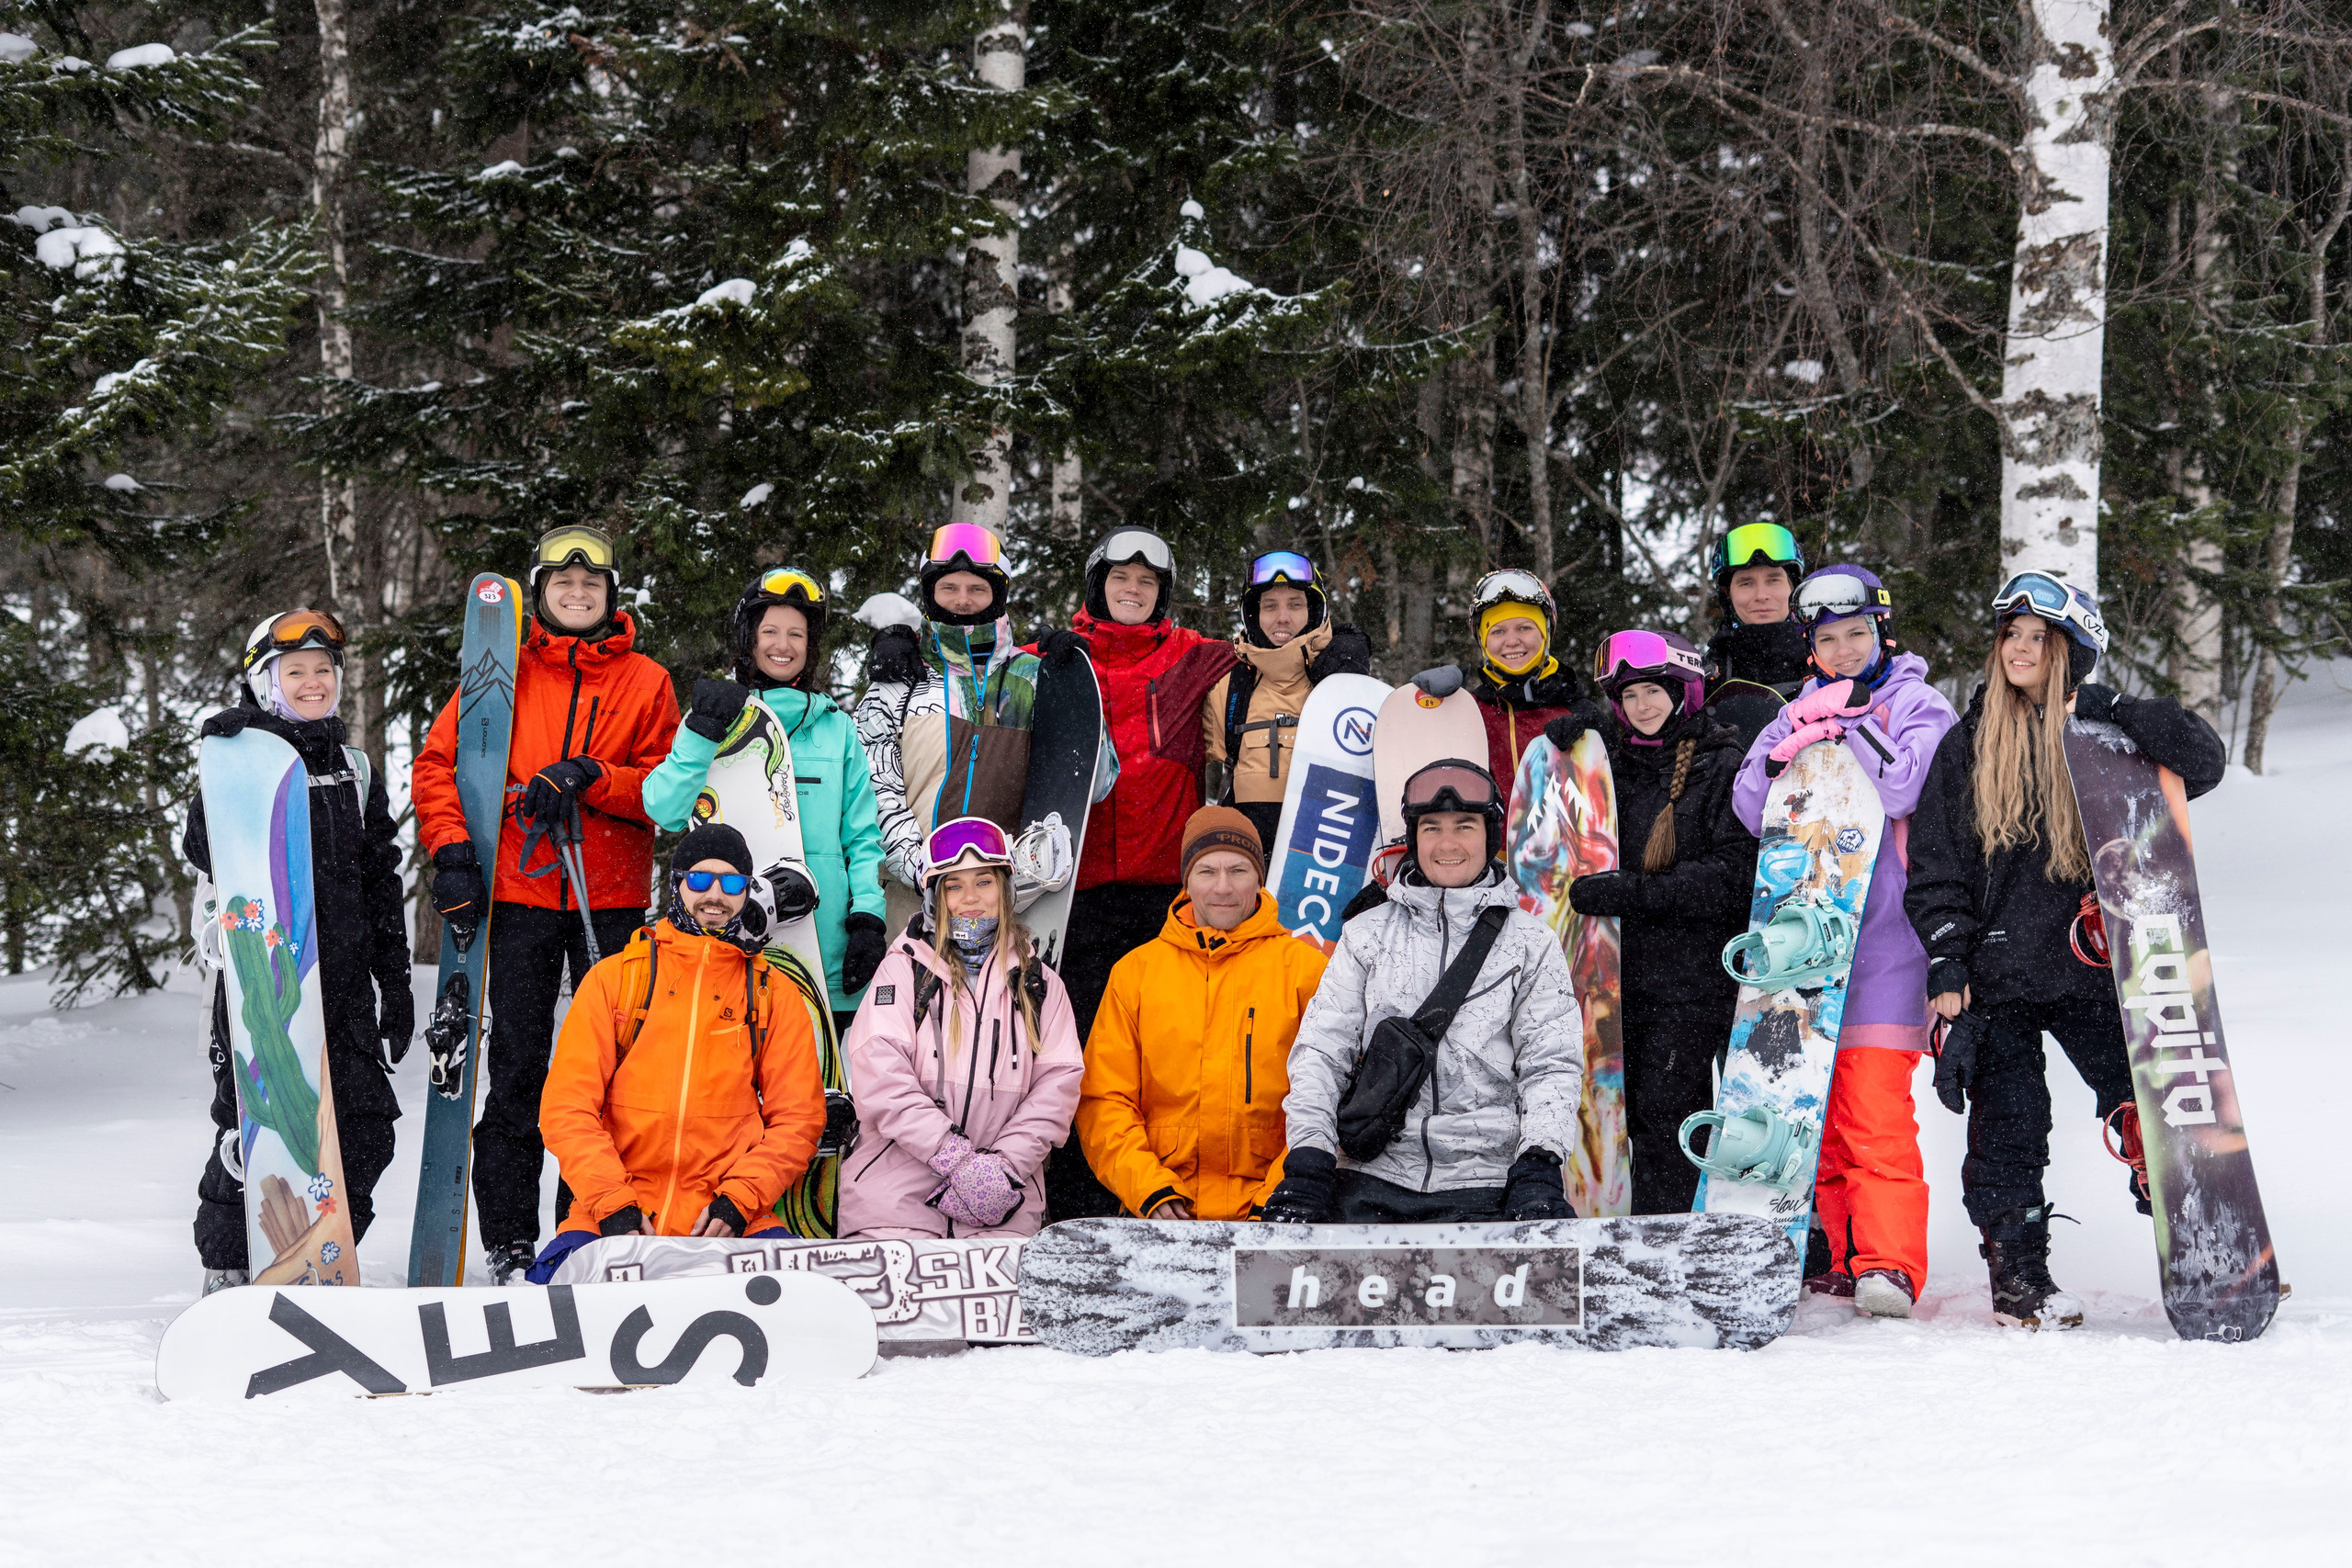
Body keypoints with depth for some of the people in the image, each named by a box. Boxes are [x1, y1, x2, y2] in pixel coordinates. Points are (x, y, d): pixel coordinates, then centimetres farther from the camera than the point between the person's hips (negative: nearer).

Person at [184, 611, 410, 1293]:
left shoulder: (354, 770, 15)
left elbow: (381, 879, 17)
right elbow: (205, 853, -12)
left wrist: (395, 979, 15)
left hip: (343, 977, 5)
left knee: (364, 1125, 1)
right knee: (254, 1122, -4)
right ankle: (227, 1268, 9)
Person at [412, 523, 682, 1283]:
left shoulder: (644, 682, 9)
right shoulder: (504, 672, 8)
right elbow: (438, 764, 5)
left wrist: (590, 777, -14)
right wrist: (451, 849, -9)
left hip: (612, 901, 0)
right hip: (520, 895, 0)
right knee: (517, 1069, 0)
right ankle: (509, 1243, 5)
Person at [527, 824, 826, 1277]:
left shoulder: (774, 993, 14)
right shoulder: (614, 977, 11)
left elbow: (797, 1117, 9)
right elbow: (568, 1106, 4)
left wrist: (738, 1198, -8)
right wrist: (613, 1205, -11)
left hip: (729, 1220, 1)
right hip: (611, 1211, -1)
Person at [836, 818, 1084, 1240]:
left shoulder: (1039, 985, 16)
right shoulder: (903, 971, 7)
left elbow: (1057, 1085, 6)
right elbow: (882, 1078, -6)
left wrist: (1004, 1166, -10)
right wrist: (959, 1159, -14)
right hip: (896, 1185, -2)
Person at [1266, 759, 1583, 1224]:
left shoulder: (1531, 943, 11)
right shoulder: (1368, 934, 14)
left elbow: (1551, 1066, 6)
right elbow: (1321, 1051, 10)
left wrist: (1539, 1165, -11)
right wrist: (1308, 1160, -4)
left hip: (1482, 1184, -1)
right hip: (1370, 1182, 1)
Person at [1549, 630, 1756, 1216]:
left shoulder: (1722, 767, -5)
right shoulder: (1615, 760, 14)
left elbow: (1732, 876, -13)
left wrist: (1630, 890, -20)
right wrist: (1559, 749, 4)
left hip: (1694, 974, -6)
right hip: (1627, 967, 6)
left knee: (1662, 1111, -11)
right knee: (1642, 1116, 8)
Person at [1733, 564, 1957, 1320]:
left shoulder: (1918, 705, 4)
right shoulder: (1800, 712, 18)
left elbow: (1902, 787, -14)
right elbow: (1751, 809, 8)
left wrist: (1849, 718, -13)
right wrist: (1787, 753, -9)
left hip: (1884, 937, -5)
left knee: (1875, 1106, -15)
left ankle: (1890, 1264, -17)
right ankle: (1842, 1254, 13)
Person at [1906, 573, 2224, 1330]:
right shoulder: (1966, 746, 8)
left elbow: (2204, 761, -8)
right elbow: (1934, 868, 7)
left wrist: (2113, 711, -15)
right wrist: (1947, 972, -3)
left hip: (2092, 967, -1)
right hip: (1998, 976, 1)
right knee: (2006, 1131, 1)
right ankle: (2018, 1278, 10)